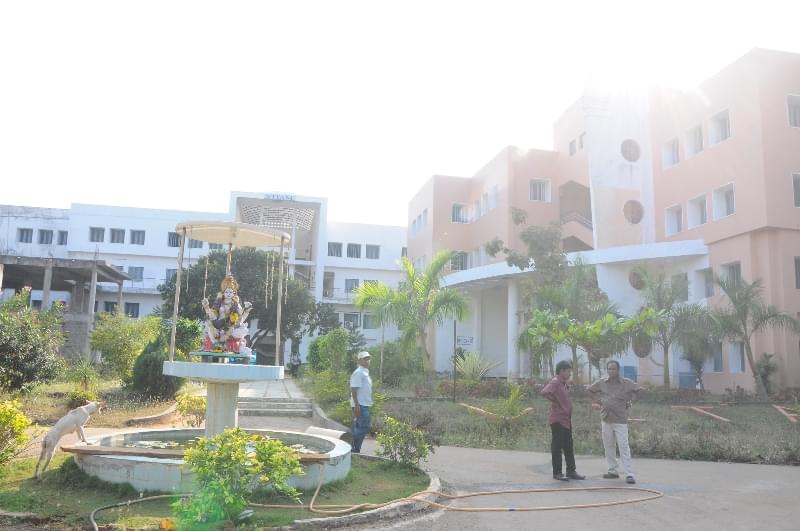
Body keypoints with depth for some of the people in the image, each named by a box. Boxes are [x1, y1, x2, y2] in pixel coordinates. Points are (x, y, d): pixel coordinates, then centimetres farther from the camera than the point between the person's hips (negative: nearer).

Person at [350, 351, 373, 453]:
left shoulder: (365, 372, 17)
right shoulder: (358, 373, -14)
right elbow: (354, 390, -20)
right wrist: (357, 405, -24)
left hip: (364, 405, 10)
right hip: (360, 405, -10)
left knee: (358, 428, 12)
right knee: (364, 427, -10)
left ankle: (355, 449, 18)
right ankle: (356, 449, -5)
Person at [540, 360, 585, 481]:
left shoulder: (563, 383, 15)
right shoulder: (555, 382, -15)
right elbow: (544, 392, -33)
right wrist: (555, 402, -20)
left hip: (566, 420, 10)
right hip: (558, 420, -10)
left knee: (569, 447, 14)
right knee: (557, 447, -1)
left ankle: (571, 471, 21)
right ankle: (557, 473, 7)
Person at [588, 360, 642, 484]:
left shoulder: (627, 383, -4)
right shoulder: (601, 382, 2)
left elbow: (639, 390, 7)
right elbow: (590, 389, 17)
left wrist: (629, 400, 2)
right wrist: (600, 398, 8)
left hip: (620, 420, -3)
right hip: (606, 419, 4)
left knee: (624, 447, -8)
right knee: (608, 446, 10)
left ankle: (629, 474, -7)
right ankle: (613, 471, 21)